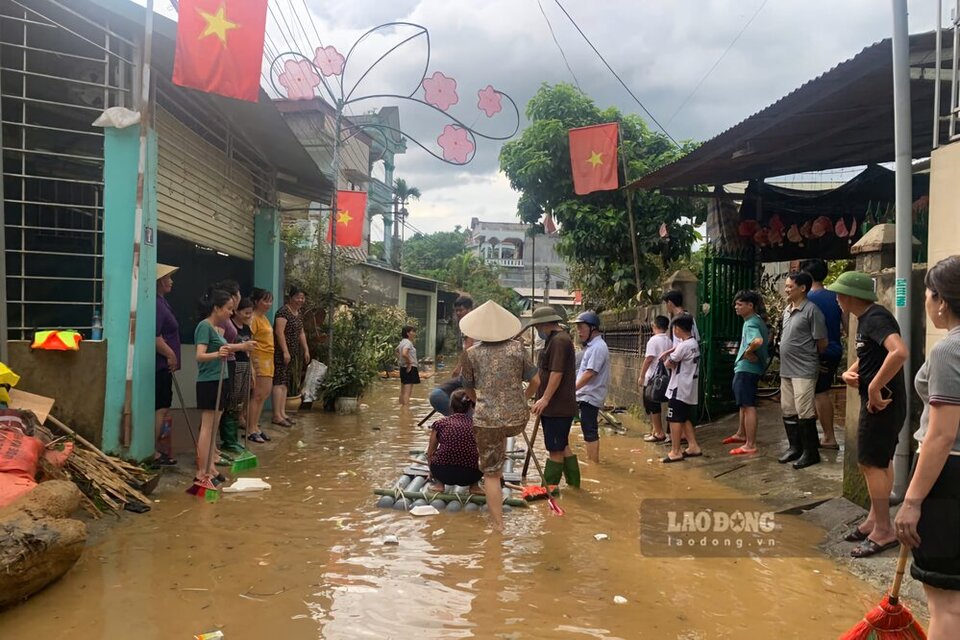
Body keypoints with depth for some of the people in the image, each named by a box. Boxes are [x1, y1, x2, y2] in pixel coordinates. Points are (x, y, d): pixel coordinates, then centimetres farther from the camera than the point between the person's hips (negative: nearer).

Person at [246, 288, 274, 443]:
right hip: (258, 360, -9)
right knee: (257, 395, -6)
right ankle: (250, 430, -1)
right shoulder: (254, 318, -11)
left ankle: (255, 427, 18)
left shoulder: (264, 318, 16)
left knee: (263, 395, 11)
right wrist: (252, 366, -22)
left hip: (268, 360, 9)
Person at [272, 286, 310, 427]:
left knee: (285, 383, 10)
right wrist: (285, 351, -22)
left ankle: (282, 413, 13)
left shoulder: (299, 314, 16)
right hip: (281, 352, -9)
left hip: (292, 353, 9)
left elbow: (301, 333, 23)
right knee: (279, 382, -10)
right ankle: (277, 416, -11)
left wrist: (306, 350, 18)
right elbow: (279, 332, -19)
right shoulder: (284, 312, -12)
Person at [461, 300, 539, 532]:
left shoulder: (472, 353, -1)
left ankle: (498, 526, 14)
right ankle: (499, 470, 43)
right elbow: (536, 382, 4)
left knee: (491, 474, 11)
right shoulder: (516, 348, 0)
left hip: (487, 420, -2)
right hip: (518, 419, 2)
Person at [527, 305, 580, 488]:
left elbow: (557, 373, -24)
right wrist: (543, 400, 26)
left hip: (558, 407, -11)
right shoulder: (555, 339, 17)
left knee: (556, 449, -2)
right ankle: (574, 483, 25)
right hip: (555, 406, 11)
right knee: (562, 447, 17)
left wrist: (545, 399, -25)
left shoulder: (559, 340, -16)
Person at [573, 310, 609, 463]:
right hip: (587, 395, 10)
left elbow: (589, 373, -24)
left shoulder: (598, 347, -17)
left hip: (590, 396, -10)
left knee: (590, 431, -5)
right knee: (589, 430, 16)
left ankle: (594, 463, 1)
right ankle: (590, 460, 25)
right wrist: (574, 390, 16)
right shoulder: (591, 346, 15)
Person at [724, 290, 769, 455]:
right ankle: (741, 434, 40)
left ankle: (750, 445, -6)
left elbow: (758, 341, -38)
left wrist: (747, 352, -20)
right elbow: (768, 337, 30)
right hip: (744, 368, 11)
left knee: (748, 406, -8)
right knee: (744, 404, 24)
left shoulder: (751, 323, -18)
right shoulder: (757, 321, 13)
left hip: (746, 369, -11)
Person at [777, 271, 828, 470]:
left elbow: (822, 343, -10)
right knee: (788, 411, 13)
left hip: (804, 371, -8)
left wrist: (810, 357, 5)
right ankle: (795, 447, 25)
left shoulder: (811, 310, -13)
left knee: (804, 413, -4)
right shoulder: (787, 310, 11)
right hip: (786, 370, 8)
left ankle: (811, 452, 6)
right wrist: (787, 362, 16)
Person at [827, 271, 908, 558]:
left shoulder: (876, 318, -20)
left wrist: (874, 388, -30)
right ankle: (875, 519, 28)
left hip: (882, 402, -10)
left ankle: (884, 531, 5)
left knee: (871, 462, -4)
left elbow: (900, 352, -36)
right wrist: (849, 373, 3)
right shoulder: (865, 319, 11)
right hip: (876, 400, 10)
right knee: (880, 461, 17)